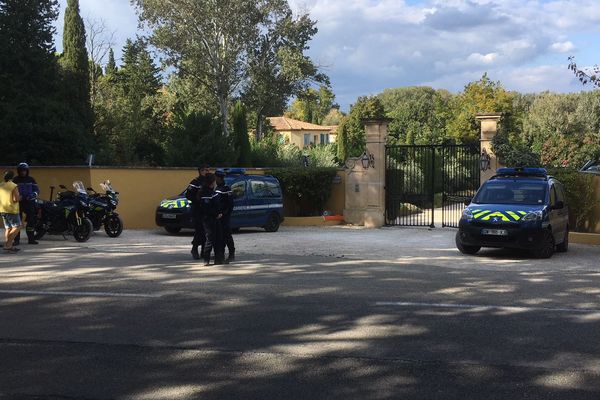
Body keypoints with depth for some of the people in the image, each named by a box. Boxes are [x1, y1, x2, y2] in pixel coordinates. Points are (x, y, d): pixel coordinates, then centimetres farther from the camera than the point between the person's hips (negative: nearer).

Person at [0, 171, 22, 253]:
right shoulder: (14, 186, -13)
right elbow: (15, 199, -19)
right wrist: (19, 197, 1)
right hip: (12, 210, -7)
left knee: (8, 228, 12)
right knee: (17, 227, -1)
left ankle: (9, 246, 11)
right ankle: (8, 244, -11)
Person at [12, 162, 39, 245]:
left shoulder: (31, 179, 9)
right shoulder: (15, 180, 3)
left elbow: (37, 189, 7)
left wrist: (34, 194, -14)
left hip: (29, 202, 2)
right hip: (18, 202, -2)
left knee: (31, 220, 4)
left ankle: (31, 239, 13)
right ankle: (16, 240, 0)